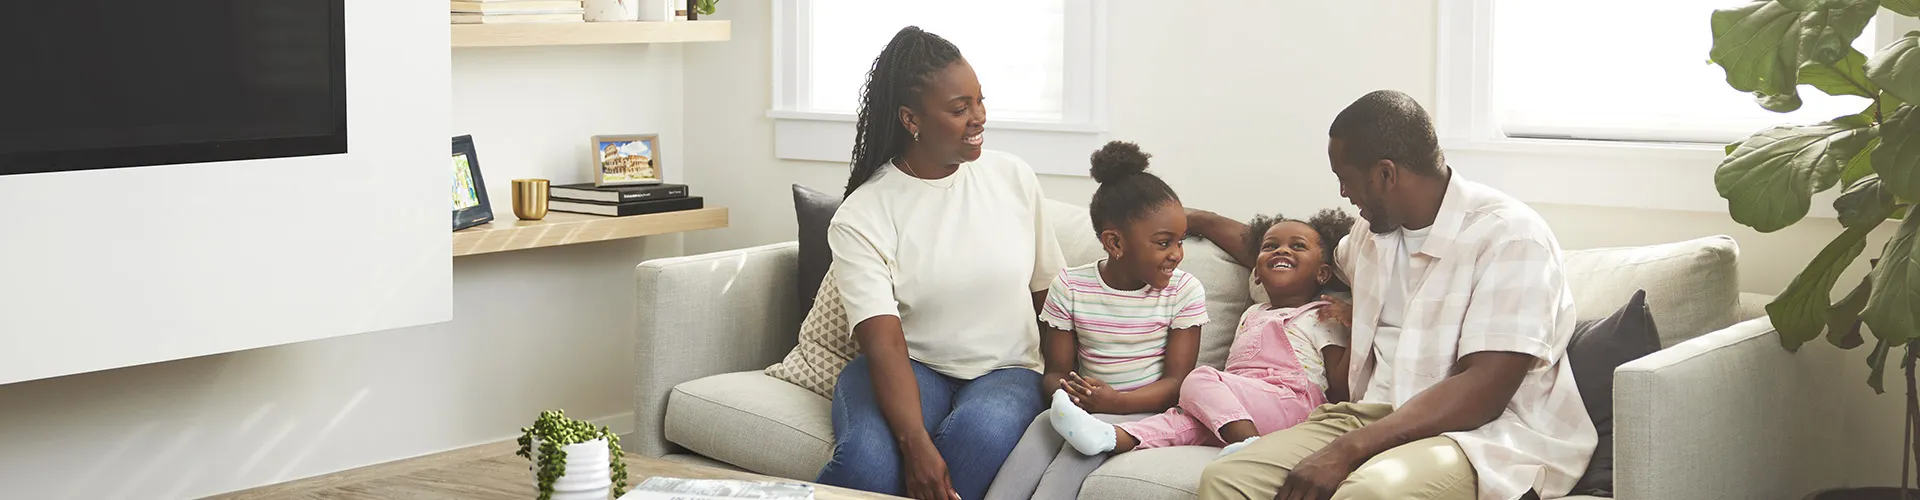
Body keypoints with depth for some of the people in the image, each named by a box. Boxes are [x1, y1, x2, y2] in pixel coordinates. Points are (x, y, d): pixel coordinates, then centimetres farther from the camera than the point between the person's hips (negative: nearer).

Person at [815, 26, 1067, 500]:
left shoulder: (1014, 177, 3)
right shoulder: (860, 218, -8)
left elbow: (1048, 293, 12)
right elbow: (885, 344, -19)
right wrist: (916, 445, -34)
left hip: (1006, 371, 2)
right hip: (909, 368, -2)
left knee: (983, 431, -37)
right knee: (867, 461, -36)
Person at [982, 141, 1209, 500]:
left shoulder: (1185, 292, -2)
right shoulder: (1070, 287, 2)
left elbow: (1177, 382, -6)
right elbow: (1056, 372, 5)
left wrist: (1115, 401, -24)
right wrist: (1066, 391, -23)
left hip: (1144, 411, -2)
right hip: (1082, 405, 2)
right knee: (1041, 429, -30)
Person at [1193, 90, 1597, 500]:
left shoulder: (1509, 234, -11)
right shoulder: (1376, 232, 16)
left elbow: (1483, 393, -20)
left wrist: (1347, 450, -28)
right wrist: (1212, 224, 47)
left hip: (1486, 432, -8)